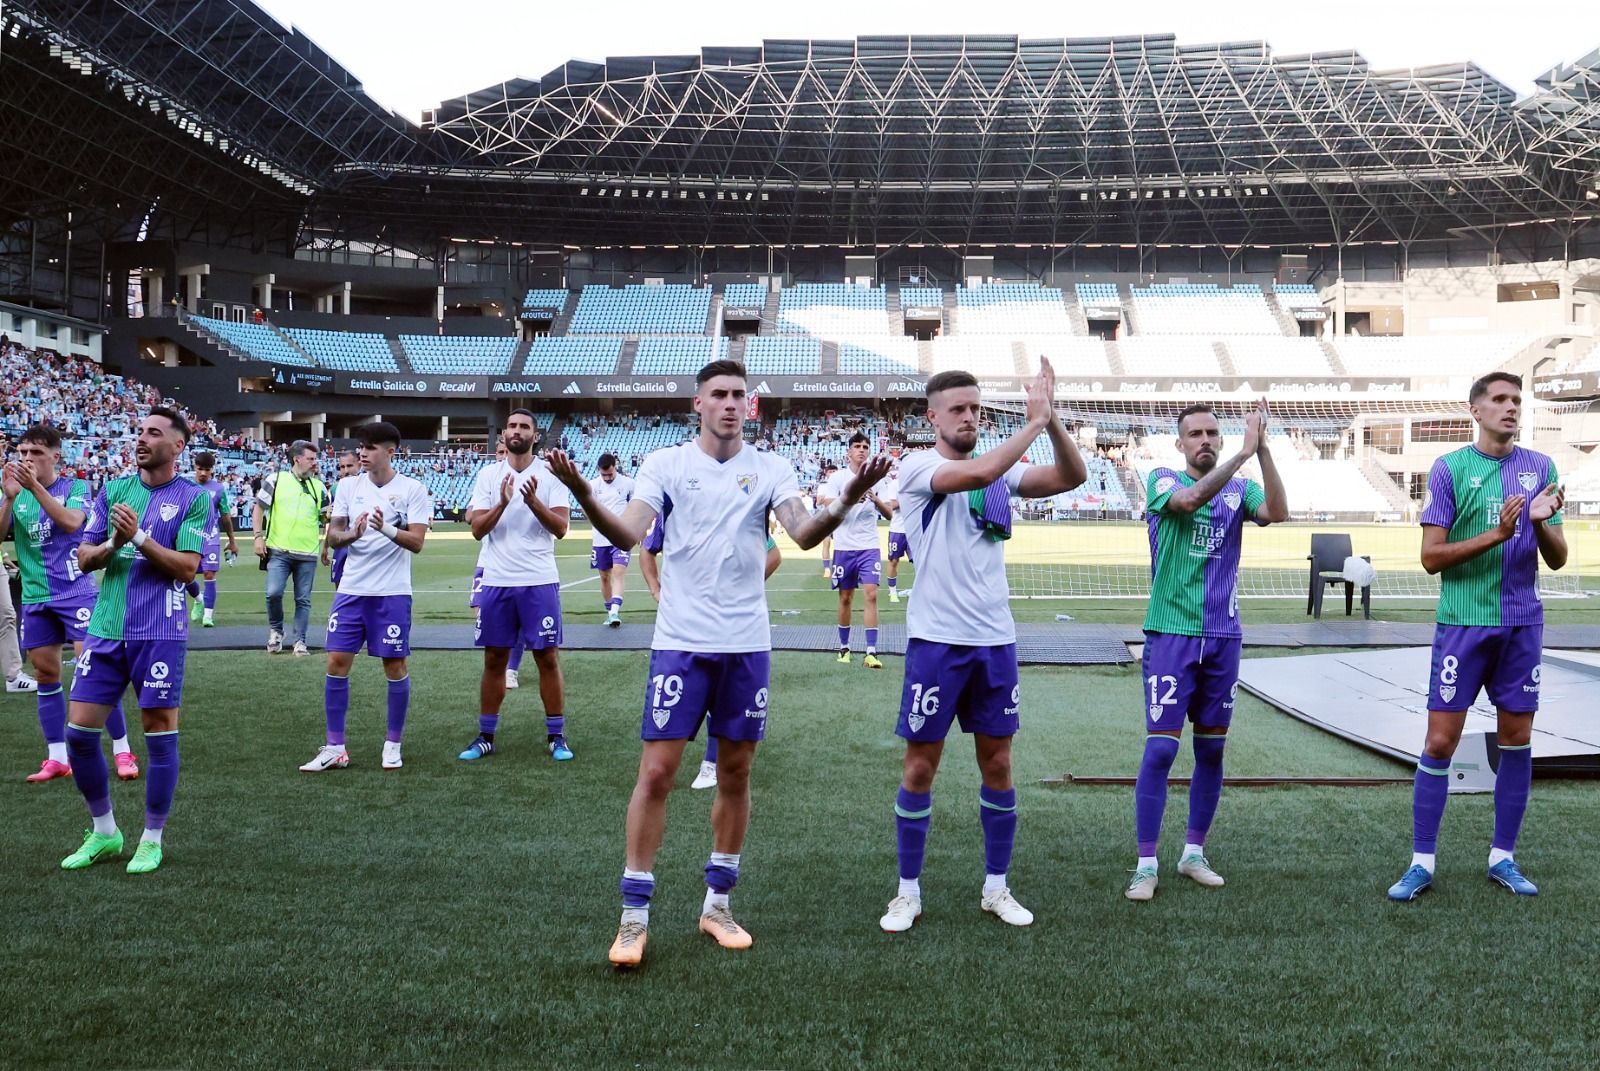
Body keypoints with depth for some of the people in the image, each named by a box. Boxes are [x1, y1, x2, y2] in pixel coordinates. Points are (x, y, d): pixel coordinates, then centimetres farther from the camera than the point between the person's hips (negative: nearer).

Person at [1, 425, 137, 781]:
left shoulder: (75, 487, -2)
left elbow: (71, 522, -21)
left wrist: (35, 486, -28)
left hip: (76, 592, -4)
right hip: (35, 598, 5)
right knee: (46, 676, 7)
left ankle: (122, 751, 0)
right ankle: (57, 758, 15)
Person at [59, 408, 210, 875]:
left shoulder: (194, 498, -3)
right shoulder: (113, 490, 11)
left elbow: (187, 567, -11)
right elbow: (84, 558, 9)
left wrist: (138, 538, -19)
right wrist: (112, 544, -10)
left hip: (159, 634, -5)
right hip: (105, 630, 5)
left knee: (159, 733, 1)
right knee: (79, 732, 5)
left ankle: (152, 838, 17)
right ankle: (104, 833, 23)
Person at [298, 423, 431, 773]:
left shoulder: (413, 490, -5)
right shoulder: (348, 486, 6)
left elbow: (417, 542, -11)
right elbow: (332, 537, 4)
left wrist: (387, 529, -28)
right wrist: (351, 534, -17)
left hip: (392, 593, -3)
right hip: (351, 590, 4)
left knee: (395, 666, 3)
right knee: (337, 662, 1)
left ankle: (393, 744, 18)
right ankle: (334, 748, 11)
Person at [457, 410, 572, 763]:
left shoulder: (550, 474, 1)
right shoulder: (489, 474, 6)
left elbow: (561, 528, -7)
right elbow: (477, 529, -2)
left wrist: (533, 501, -21)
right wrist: (503, 503, -18)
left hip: (540, 582, -2)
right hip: (496, 581, 2)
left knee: (548, 658, 1)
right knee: (494, 660, 8)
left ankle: (556, 736, 11)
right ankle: (486, 736, 18)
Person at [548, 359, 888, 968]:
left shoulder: (769, 468, 5)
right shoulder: (665, 462, 1)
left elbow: (803, 534, -9)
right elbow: (627, 535, -11)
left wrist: (845, 502, -29)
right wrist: (583, 495, -30)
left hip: (747, 644, 2)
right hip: (681, 642, -2)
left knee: (736, 774, 9)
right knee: (657, 773, -3)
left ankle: (717, 905, 24)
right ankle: (634, 917, 8)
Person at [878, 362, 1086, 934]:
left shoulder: (1002, 470, 9)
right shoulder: (917, 467, -8)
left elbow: (1071, 477, -2)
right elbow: (979, 473, -27)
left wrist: (1051, 419, -16)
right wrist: (1034, 420, -21)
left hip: (996, 639, 5)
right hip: (936, 640, -5)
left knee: (998, 763, 11)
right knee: (920, 766, 4)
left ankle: (996, 886, 25)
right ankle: (908, 891, 19)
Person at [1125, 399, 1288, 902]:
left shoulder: (1241, 489, 7)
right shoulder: (1163, 481, -2)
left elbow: (1277, 513, -15)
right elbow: (1190, 499, -25)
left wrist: (1263, 449, -24)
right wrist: (1244, 452, -32)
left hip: (1223, 635, 4)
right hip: (1171, 634, -4)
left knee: (1211, 749, 10)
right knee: (1160, 748, -7)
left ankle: (1193, 853, 24)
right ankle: (1146, 865, 2)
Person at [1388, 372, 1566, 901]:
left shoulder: (1540, 468, 7)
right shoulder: (1450, 469, -3)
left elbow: (1558, 559, 8)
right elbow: (1431, 557, -7)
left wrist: (1541, 522, -12)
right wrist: (1496, 535, -18)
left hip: (1522, 624, 4)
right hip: (1463, 623, -3)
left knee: (1516, 741, 8)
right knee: (1440, 742, -2)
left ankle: (1502, 857, 22)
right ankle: (1422, 863, 7)